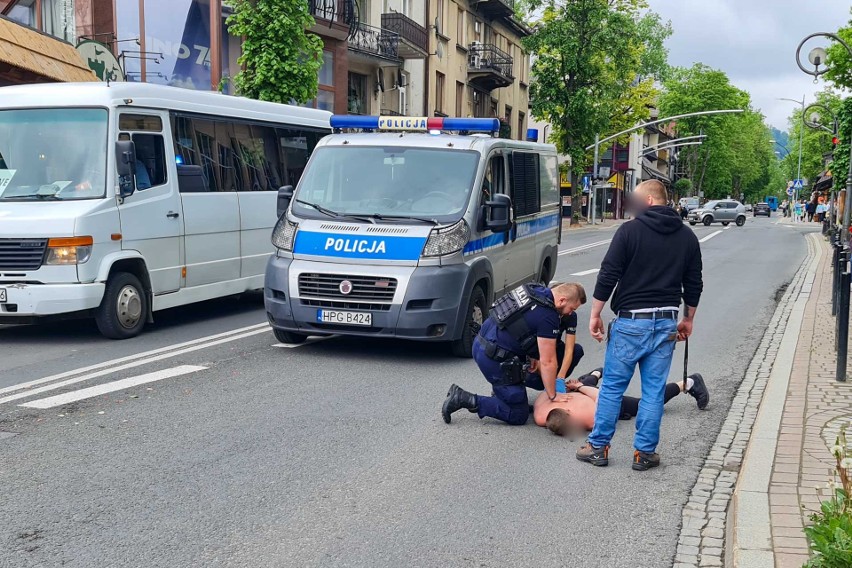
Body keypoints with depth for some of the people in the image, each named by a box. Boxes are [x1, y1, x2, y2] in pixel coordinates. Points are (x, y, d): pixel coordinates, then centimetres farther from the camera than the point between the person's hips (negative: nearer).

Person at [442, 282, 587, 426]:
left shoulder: (537, 290, 7)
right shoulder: (548, 317, -19)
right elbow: (548, 362, -14)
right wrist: (553, 396, -2)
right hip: (494, 359, -10)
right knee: (518, 416, -1)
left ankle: (501, 392, 28)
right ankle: (465, 399, -7)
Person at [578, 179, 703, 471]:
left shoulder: (630, 230, -8)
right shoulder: (687, 236, 8)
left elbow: (608, 276, -10)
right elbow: (694, 284, 13)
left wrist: (595, 314, -1)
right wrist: (688, 320, 25)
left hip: (630, 321, -4)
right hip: (666, 323, 4)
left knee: (612, 387, 6)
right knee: (654, 391, 8)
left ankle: (598, 447, 12)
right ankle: (645, 452, 13)